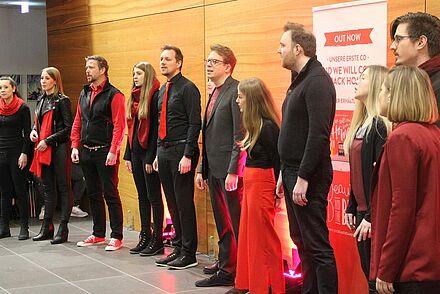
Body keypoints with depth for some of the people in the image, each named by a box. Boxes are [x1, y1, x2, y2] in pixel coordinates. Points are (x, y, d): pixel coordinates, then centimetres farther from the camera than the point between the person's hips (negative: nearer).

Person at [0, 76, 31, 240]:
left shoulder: (22, 108, -4)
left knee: (20, 191, -1)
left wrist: (24, 154, -14)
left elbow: (27, 133, -6)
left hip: (17, 153, -5)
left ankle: (24, 228, 4)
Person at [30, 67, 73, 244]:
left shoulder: (62, 100, -8)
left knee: (63, 187, -2)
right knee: (47, 188, 11)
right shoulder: (41, 100, 16)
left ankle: (63, 229, 1)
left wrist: (48, 141, -15)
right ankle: (47, 228, 17)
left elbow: (68, 128, -12)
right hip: (43, 150, 8)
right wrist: (34, 130, 5)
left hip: (59, 148, -8)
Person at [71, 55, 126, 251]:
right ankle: (98, 234, 23)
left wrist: (113, 151, -19)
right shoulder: (84, 94, 14)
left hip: (105, 152, -7)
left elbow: (119, 125, -13)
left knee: (110, 195, -3)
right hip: (86, 152, 7)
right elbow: (77, 122, 16)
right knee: (93, 194, 13)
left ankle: (116, 237, 3)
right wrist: (75, 146, 6)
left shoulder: (114, 95, -8)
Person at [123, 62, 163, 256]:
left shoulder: (155, 96, -12)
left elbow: (156, 129, -16)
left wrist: (151, 158, -18)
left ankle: (157, 239, 4)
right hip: (136, 152, 9)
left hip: (149, 152, -9)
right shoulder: (135, 98, 14)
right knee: (142, 196, 12)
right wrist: (128, 155, 13)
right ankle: (145, 236, 19)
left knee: (153, 196, -2)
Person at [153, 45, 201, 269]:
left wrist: (187, 156, -19)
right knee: (172, 203, 12)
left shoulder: (187, 88, -9)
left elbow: (194, 124, -14)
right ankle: (178, 248, 21)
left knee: (184, 204, -5)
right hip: (164, 152, 8)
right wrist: (158, 154, 17)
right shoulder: (162, 90, 16)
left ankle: (188, 253, 2)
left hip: (181, 152, -8)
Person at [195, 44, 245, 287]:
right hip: (214, 169, 9)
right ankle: (224, 263, 28)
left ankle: (228, 271, 3)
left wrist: (233, 171, -20)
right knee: (222, 222, 17)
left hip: (229, 169, -9)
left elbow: (240, 135, -17)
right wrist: (202, 169, 18)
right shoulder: (215, 93, 17)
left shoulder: (236, 91, -11)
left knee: (234, 223, -2)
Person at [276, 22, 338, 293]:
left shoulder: (317, 81, -15)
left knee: (317, 245, -7)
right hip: (293, 171, 10)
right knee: (301, 240, 16)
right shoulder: (300, 81, 16)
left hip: (309, 177, -10)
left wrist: (303, 178, -23)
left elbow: (318, 134, -22)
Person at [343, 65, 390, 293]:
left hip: (373, 213, -9)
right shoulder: (362, 124, 12)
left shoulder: (380, 125, -16)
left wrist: (371, 216, -20)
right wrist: (351, 208, 17)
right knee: (368, 272, 14)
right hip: (361, 210, 9)